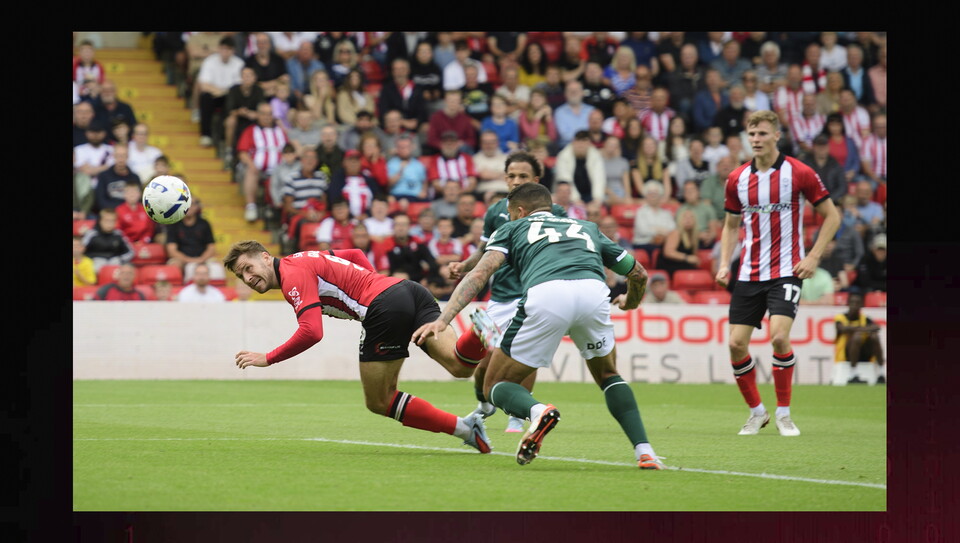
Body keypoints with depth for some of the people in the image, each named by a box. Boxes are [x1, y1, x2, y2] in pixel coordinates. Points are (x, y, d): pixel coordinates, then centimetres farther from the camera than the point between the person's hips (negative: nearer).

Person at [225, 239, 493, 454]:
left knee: (378, 402, 4)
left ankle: (463, 428, 0)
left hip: (385, 306, -9)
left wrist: (267, 358, -4)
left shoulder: (293, 275, -4)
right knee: (459, 365, -9)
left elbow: (311, 332, -14)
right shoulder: (305, 260, 25)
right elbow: (355, 255, 40)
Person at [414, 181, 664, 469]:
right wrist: (630, 301, 68)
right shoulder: (587, 228, 39)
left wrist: (442, 320, 6)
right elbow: (638, 273, 46)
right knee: (608, 375, 31)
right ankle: (644, 451, 12)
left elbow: (480, 273, 13)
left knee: (495, 386, 14)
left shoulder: (513, 228, 31)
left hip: (545, 295, -3)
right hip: (594, 291, 3)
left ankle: (537, 410, -20)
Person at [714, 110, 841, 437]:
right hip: (749, 273, 4)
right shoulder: (737, 179, 6)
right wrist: (724, 263, 5)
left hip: (786, 271, -4)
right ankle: (757, 412, 16)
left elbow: (831, 215, 1)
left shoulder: (799, 173, -6)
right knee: (737, 344, -4)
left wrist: (813, 257, -8)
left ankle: (784, 413, -5)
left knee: (779, 337, -22)